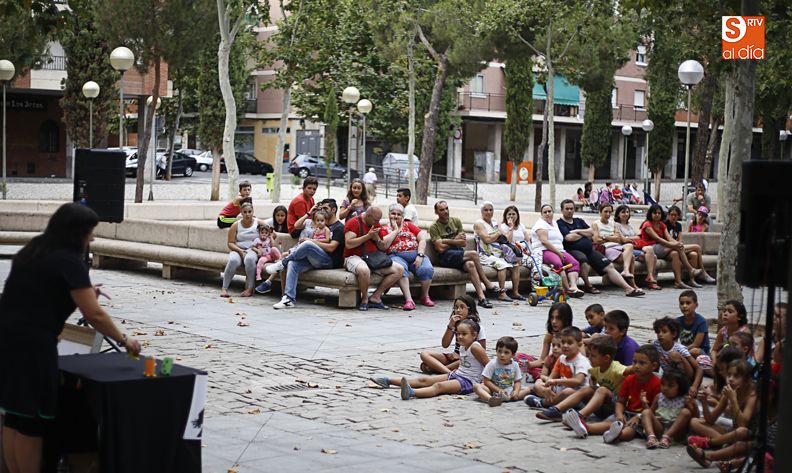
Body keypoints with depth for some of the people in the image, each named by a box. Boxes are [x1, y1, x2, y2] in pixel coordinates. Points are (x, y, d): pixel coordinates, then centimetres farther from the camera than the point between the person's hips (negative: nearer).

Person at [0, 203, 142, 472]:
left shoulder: (33, 251, 15)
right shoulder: (69, 261, -10)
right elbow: (94, 315, -12)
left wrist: (81, 293, 20)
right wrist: (123, 340, 0)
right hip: (31, 346, -8)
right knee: (32, 421, 0)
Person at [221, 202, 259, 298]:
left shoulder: (258, 223, 5)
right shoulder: (236, 225, 6)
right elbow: (230, 243, 3)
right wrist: (240, 250, -15)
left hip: (253, 250, -1)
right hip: (238, 250, 1)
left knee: (250, 258, -38)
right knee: (233, 260, -35)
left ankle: (249, 289, -32)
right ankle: (224, 288, -26)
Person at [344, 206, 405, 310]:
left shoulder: (376, 225, 17)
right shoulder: (353, 223, -4)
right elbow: (348, 244, -17)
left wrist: (377, 239, -1)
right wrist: (368, 236, -15)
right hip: (354, 258, -7)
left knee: (399, 270, -9)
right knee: (364, 270, -43)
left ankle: (376, 297, -8)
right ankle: (364, 298, -15)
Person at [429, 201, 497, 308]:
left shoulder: (456, 221, 15)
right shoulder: (434, 227, 0)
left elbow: (464, 243, 10)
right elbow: (440, 248, -10)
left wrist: (448, 241, -3)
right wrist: (455, 241, 1)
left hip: (459, 253, 5)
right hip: (446, 257, -5)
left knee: (470, 265, -32)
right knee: (473, 254, -29)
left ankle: (481, 297, -36)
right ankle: (487, 284, -19)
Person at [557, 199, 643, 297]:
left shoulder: (579, 221, 23)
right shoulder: (560, 223, 3)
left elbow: (591, 232, 11)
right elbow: (569, 238, -13)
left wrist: (577, 231, -2)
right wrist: (585, 234, 4)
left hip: (589, 250, 6)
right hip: (573, 251, -6)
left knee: (609, 266, -9)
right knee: (583, 260, -40)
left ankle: (628, 288, -16)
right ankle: (588, 285, -19)